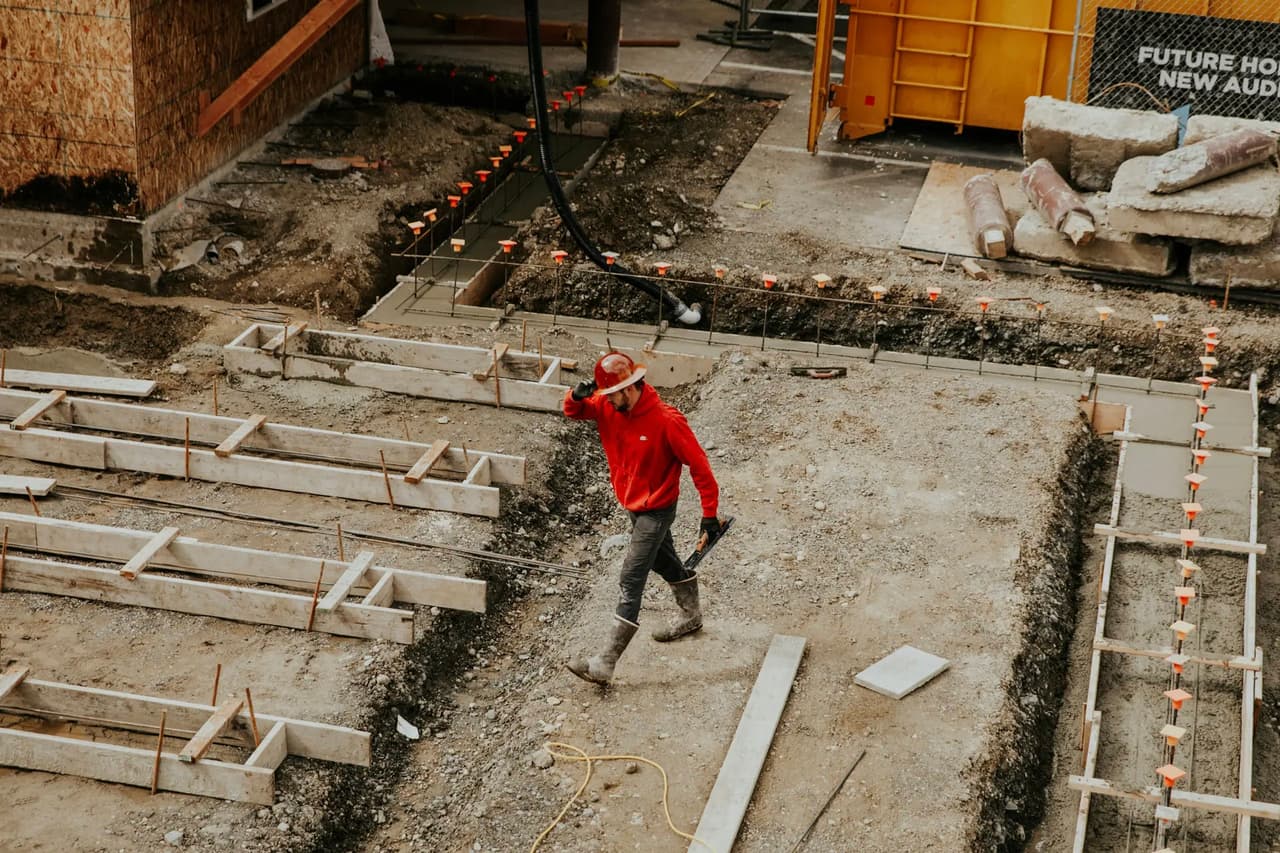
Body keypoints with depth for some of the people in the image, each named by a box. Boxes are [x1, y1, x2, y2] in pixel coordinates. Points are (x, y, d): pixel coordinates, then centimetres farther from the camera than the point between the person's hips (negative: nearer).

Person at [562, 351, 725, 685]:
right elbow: (574, 412, 5)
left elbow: (698, 464, -22)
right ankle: (691, 616, 52)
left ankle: (605, 663, -10)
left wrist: (710, 514, -20)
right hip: (633, 505, 8)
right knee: (665, 562, 27)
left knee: (630, 581, -10)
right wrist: (576, 396, -21)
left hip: (656, 510, -8)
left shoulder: (666, 420, -28)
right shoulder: (608, 407, -9)